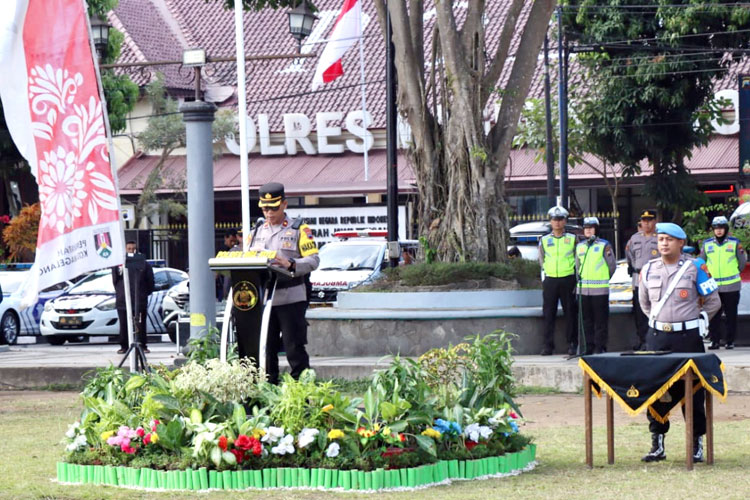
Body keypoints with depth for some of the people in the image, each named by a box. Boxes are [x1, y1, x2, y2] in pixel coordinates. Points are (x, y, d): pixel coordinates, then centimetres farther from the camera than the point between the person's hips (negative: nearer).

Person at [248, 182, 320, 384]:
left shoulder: (299, 230, 3)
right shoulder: (258, 232, 19)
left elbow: (313, 260, -6)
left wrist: (291, 265, -23)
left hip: (291, 298, -5)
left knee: (294, 349, -5)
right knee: (266, 349, 6)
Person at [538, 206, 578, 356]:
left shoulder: (572, 239, 5)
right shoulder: (544, 240, 9)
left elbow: (578, 260, 8)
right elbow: (542, 261, 15)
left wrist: (576, 281, 2)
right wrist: (544, 279, 8)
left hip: (568, 279, -1)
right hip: (550, 280, 1)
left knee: (570, 313, 1)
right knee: (548, 314, -1)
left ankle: (572, 344, 7)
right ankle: (548, 345, 3)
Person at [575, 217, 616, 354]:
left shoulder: (604, 245, 0)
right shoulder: (580, 246, 14)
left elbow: (612, 266, 3)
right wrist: (580, 280, 14)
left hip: (600, 290, -5)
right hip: (583, 289, 5)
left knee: (600, 320, -3)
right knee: (587, 320, 7)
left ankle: (600, 346, 0)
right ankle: (589, 346, 12)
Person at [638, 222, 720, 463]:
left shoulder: (695, 267, -3)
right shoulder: (648, 270, 8)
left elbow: (713, 301, 4)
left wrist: (695, 320, 8)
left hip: (688, 337, -3)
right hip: (656, 336, 3)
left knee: (692, 390, 0)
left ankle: (697, 443, 8)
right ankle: (657, 445, 10)